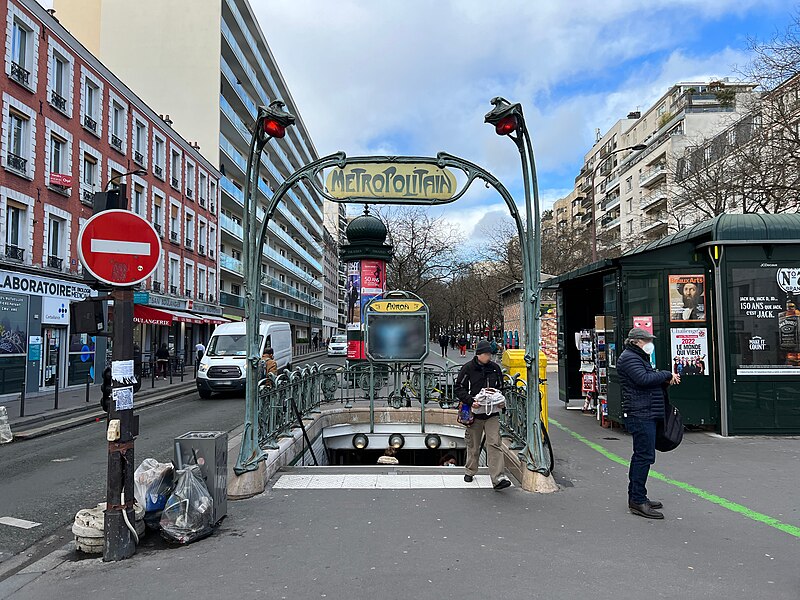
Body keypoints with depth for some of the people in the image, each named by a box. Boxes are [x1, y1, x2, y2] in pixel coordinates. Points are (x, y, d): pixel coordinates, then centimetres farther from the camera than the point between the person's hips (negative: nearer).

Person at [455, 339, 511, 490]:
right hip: (474, 412, -2)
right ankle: (470, 471, 31)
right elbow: (459, 389, -4)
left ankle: (498, 478, -12)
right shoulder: (468, 368, -4)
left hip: (492, 413, 2)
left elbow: (500, 387, 19)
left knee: (494, 444, -9)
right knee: (473, 445, 10)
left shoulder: (495, 367, 6)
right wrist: (471, 401, -18)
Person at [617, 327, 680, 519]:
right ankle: (638, 501, -8)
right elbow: (644, 379, -23)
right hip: (640, 415, -11)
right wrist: (667, 375, -12)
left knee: (641, 455, 15)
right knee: (644, 455, -11)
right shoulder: (629, 358, -11)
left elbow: (649, 379, 24)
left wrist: (666, 380, 5)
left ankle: (635, 496, 23)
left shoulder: (639, 357, 23)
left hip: (645, 414, 11)